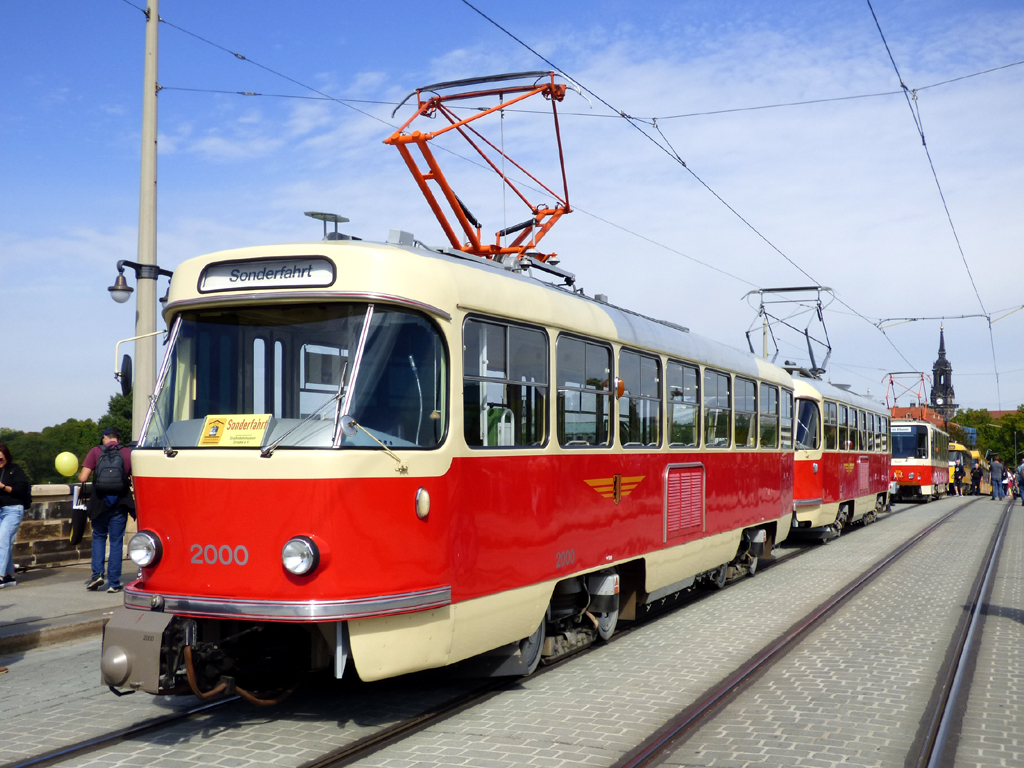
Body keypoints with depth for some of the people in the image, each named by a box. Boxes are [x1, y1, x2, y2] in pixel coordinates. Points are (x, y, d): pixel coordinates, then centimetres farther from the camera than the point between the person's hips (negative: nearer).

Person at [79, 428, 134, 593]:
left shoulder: (95, 452, 1)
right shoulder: (128, 453, 2)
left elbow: (83, 478, -5)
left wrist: (79, 477, 17)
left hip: (100, 503, 0)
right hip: (120, 503, 0)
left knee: (99, 537, 19)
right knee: (116, 542, 6)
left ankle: (97, 574, 4)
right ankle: (113, 583, 6)